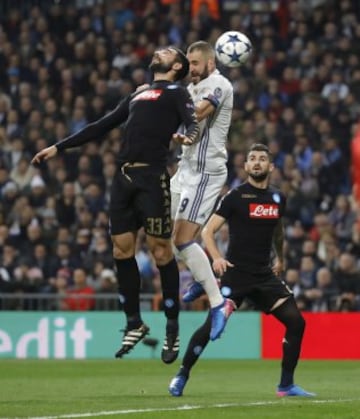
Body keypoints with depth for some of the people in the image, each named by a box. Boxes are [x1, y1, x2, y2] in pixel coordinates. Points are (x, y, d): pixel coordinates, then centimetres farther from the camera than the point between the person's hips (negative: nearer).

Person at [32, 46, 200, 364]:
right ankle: (134, 324, 14)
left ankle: (172, 328, 1)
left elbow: (193, 123, -9)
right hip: (124, 177, 7)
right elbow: (103, 126, 29)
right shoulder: (138, 94, 26)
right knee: (122, 249, 4)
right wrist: (58, 147, 28)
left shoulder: (176, 93, 7)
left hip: (152, 177, -7)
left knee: (160, 249, -7)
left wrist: (188, 137, -34)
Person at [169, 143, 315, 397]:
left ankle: (287, 385, 3)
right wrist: (217, 258, -20)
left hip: (265, 275, 5)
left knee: (296, 321, -6)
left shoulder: (277, 199, 10)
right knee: (213, 325, -13)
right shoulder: (235, 197, -5)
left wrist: (280, 258, 33)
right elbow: (208, 230, -6)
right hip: (236, 273, -5)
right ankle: (182, 376, 5)